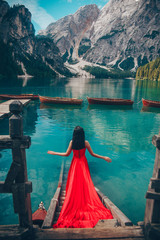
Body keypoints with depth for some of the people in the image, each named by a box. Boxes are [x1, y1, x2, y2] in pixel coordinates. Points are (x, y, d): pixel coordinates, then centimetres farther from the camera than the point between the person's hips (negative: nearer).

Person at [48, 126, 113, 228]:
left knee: (74, 186, 11)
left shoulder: (72, 142, -10)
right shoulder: (85, 142, -12)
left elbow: (67, 154, -4)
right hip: (83, 165, 0)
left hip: (75, 165, 1)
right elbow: (92, 154, -7)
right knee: (86, 185, 10)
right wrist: (104, 157, 3)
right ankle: (87, 204, 15)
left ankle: (74, 205, 17)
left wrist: (54, 153, 9)